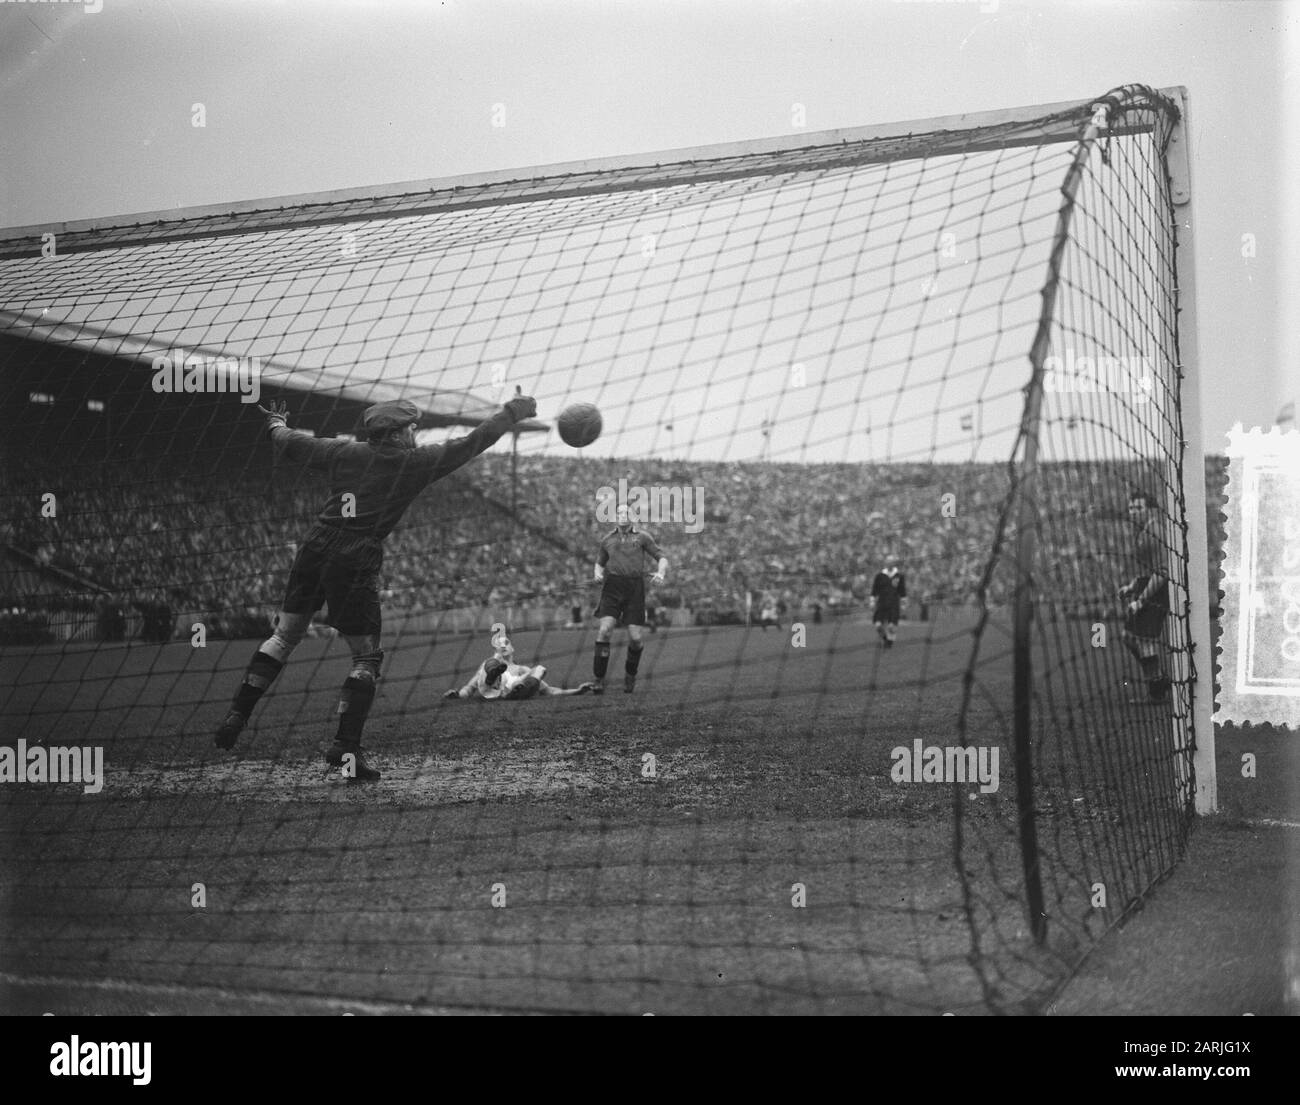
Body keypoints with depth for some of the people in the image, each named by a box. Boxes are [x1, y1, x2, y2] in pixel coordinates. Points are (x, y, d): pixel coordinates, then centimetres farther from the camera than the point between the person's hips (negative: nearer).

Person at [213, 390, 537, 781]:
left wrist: (275, 423, 42)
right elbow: (470, 444, 6)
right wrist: (513, 412, 17)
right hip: (356, 563, -5)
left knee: (284, 636, 15)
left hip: (314, 550, 5)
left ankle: (236, 716, 10)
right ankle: (345, 746, -3)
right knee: (366, 657, 5)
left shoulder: (343, 452, 11)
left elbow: (289, 442, 19)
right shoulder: (414, 462, 1)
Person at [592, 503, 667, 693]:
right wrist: (598, 574, 5)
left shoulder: (642, 537, 7)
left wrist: (660, 573, -15)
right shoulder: (607, 539, 14)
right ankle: (599, 680, -12)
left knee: (635, 638, -5)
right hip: (612, 587, 1)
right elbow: (600, 563, 28)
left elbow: (662, 558, 7)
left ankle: (630, 674, 24)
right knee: (605, 630, -17)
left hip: (635, 589, -1)